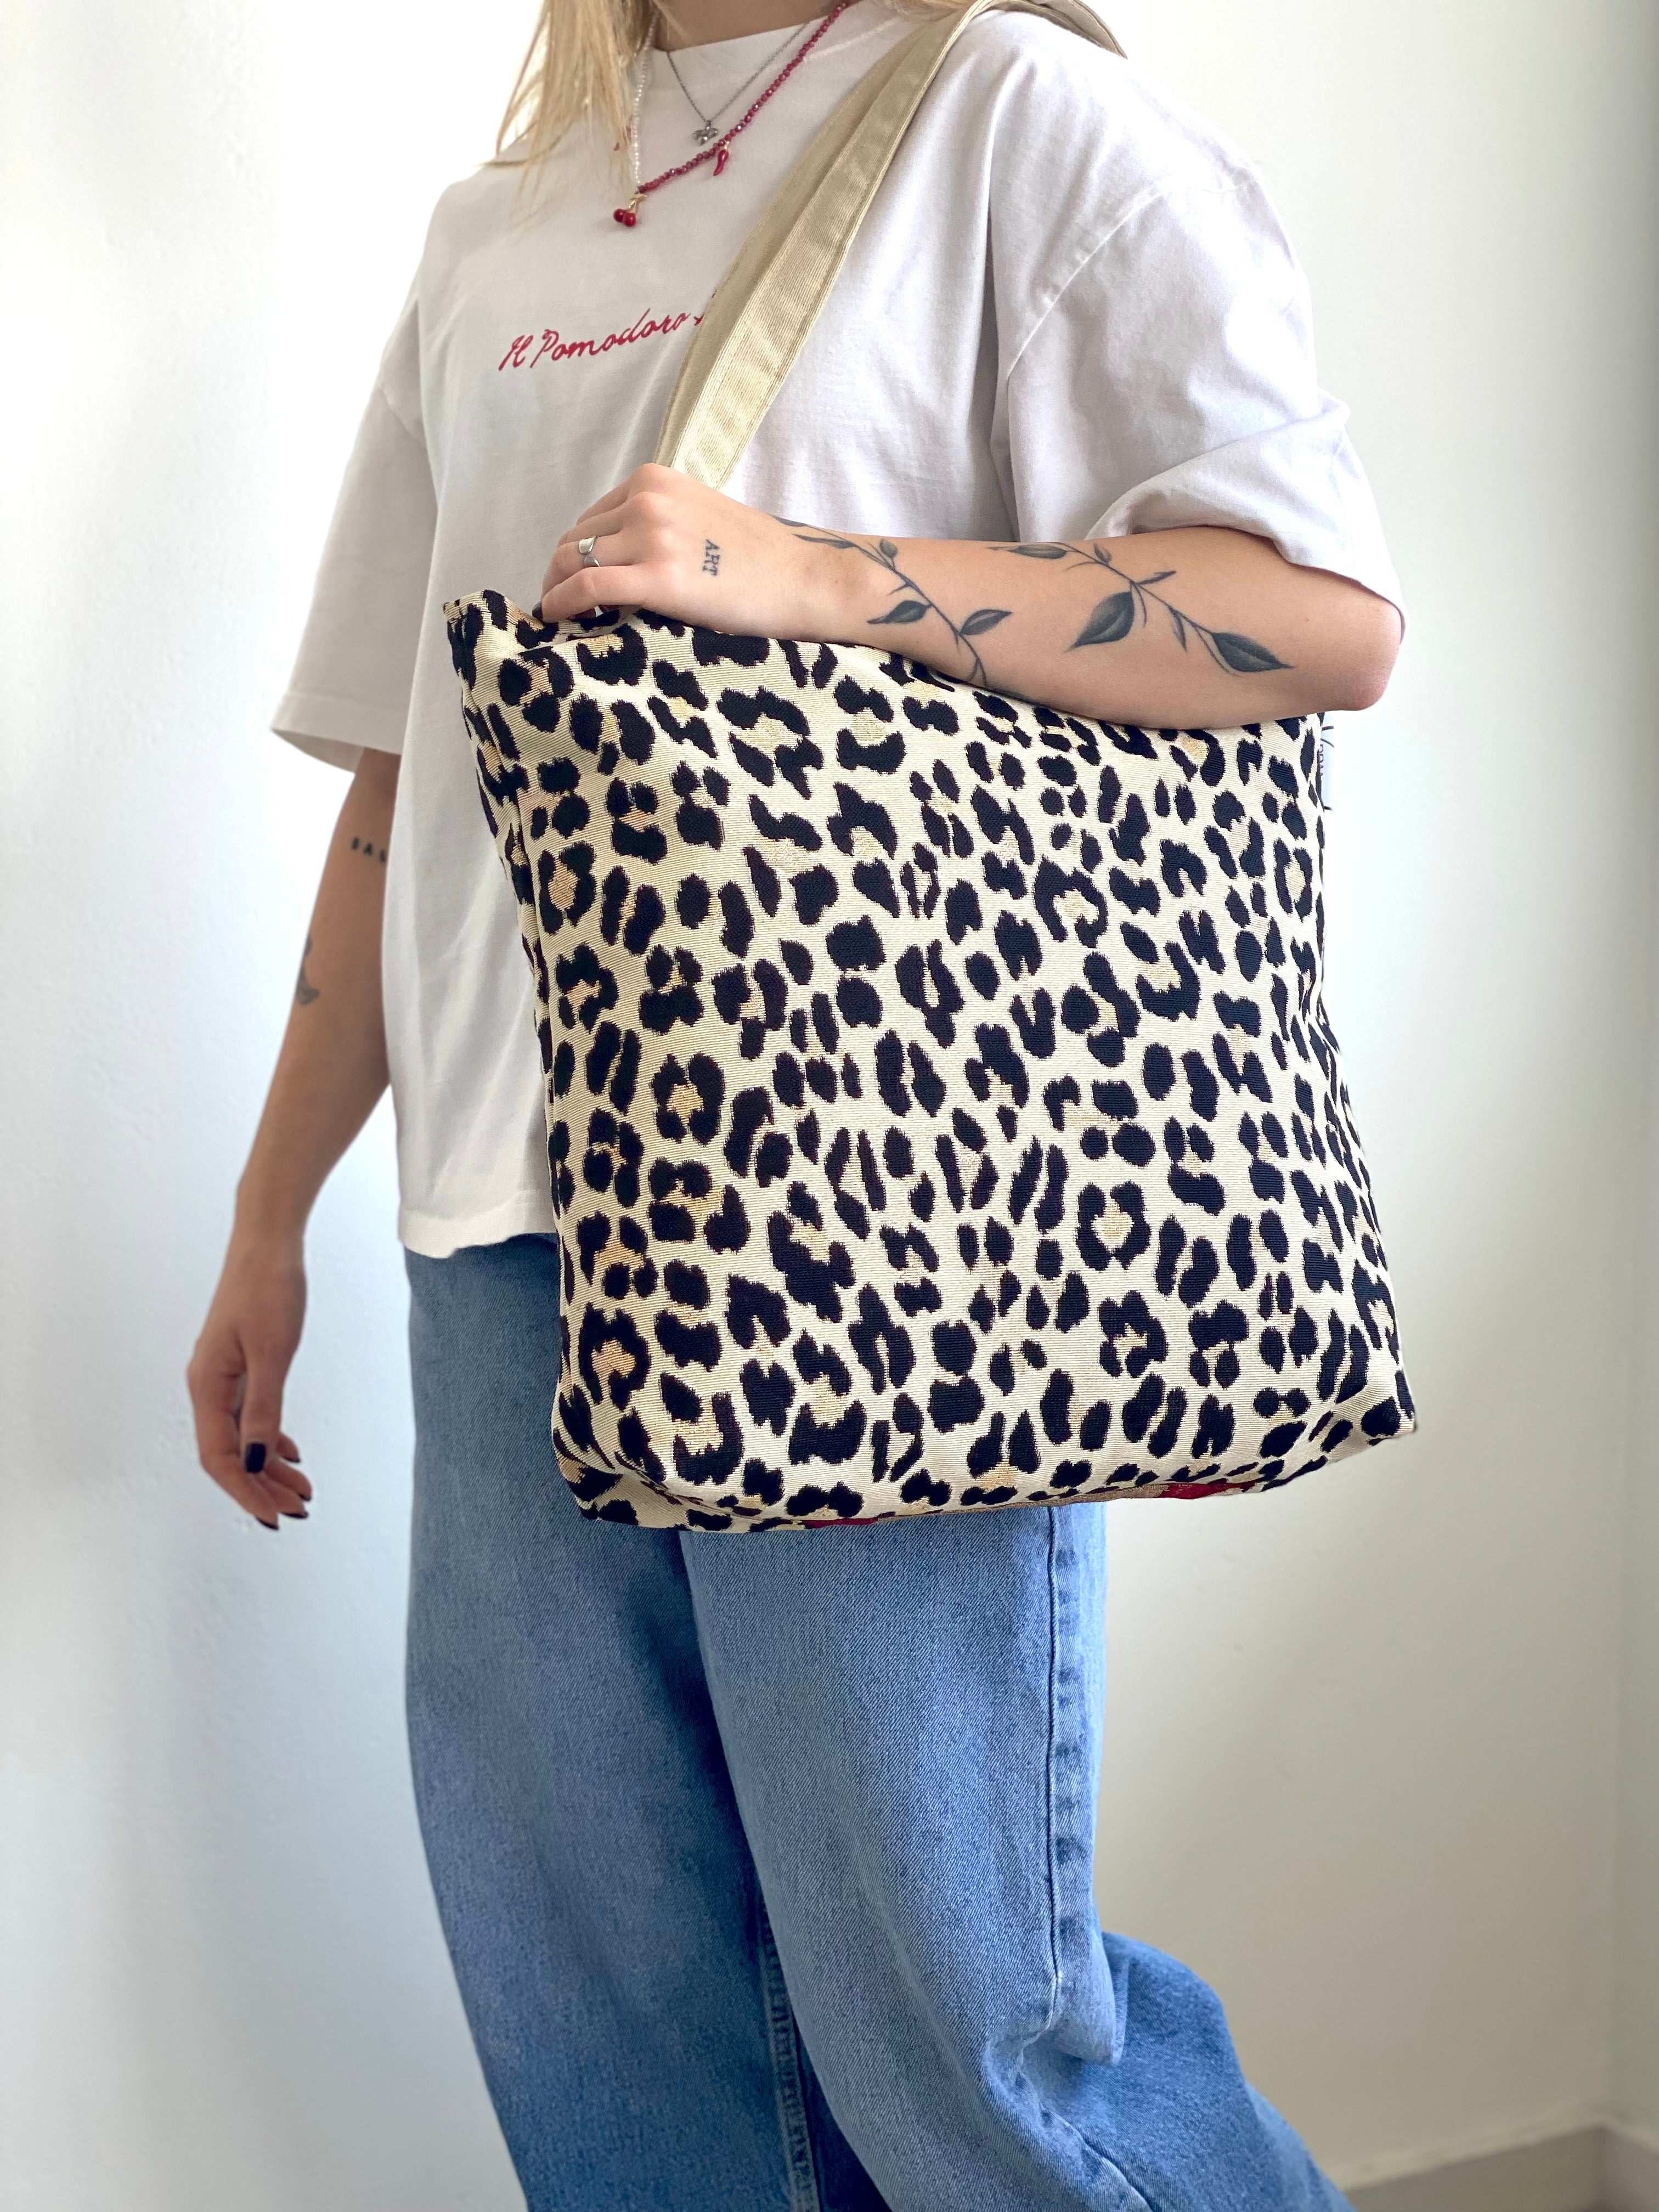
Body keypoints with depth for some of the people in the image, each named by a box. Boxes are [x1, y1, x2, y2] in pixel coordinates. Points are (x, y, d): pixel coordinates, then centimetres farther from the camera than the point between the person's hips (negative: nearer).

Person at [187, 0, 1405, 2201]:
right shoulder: (492, 228, 21)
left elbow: (1328, 612, -8)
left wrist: (809, 576, -16)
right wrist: (270, 1218, 19)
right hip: (513, 1218, 6)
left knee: (943, 2019, -2)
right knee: (589, 2010, 10)